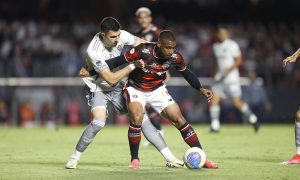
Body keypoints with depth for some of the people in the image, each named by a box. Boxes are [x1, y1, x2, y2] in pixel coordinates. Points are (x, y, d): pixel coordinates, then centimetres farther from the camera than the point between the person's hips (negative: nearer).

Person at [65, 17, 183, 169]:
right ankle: (74, 158, -9)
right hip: (99, 89, -5)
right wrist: (133, 66, -27)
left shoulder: (121, 36, -18)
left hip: (117, 87, 5)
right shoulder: (94, 52, -33)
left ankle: (169, 158, 2)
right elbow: (111, 79, -30)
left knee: (142, 118, -1)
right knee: (98, 122, -28)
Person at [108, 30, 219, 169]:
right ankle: (134, 159, -10)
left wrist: (200, 89, -6)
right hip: (136, 88, -3)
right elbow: (121, 60, -21)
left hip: (157, 90, 3)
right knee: (137, 118, -29)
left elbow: (186, 73, 3)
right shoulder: (143, 51, -29)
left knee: (179, 119, -5)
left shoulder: (175, 57, -17)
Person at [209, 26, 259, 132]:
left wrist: (228, 69, -21)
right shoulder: (215, 46, 14)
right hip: (220, 78, 6)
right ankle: (215, 126, -8)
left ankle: (253, 119, 12)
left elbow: (239, 60, -8)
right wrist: (218, 72, 13)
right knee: (214, 100, -10)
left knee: (237, 102, -8)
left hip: (231, 78, -6)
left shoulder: (232, 45, -6)